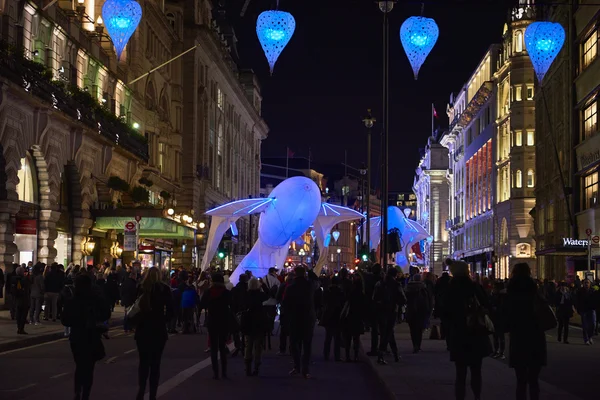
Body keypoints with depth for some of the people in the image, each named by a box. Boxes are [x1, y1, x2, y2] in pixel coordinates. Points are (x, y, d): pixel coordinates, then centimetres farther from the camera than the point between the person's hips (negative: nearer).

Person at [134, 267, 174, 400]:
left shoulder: (141, 288, -1)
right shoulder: (164, 289, -3)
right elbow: (170, 310, -5)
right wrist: (163, 321, 9)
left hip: (142, 329, 1)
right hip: (158, 330, -1)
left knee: (143, 361, 13)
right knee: (155, 363, 6)